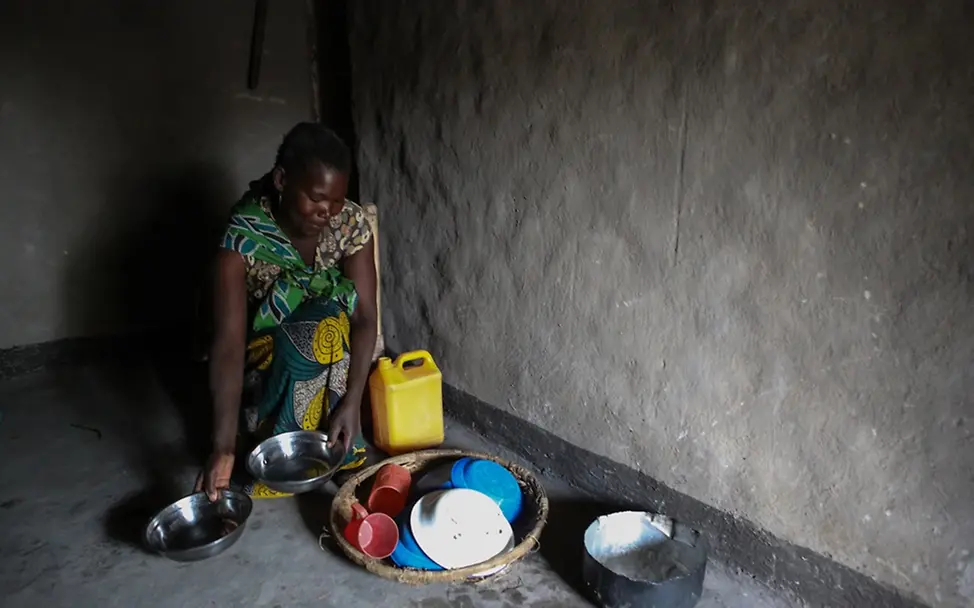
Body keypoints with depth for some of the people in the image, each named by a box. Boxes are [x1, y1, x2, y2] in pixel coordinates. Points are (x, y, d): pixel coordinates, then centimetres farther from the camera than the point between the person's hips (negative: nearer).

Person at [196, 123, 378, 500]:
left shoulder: (351, 224, -18)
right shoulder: (244, 238, -25)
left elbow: (365, 316, -22)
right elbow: (229, 342, -33)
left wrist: (352, 401, -34)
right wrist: (224, 446, -40)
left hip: (333, 357, 3)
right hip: (266, 359, -3)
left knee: (326, 328, -30)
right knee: (325, 322, -32)